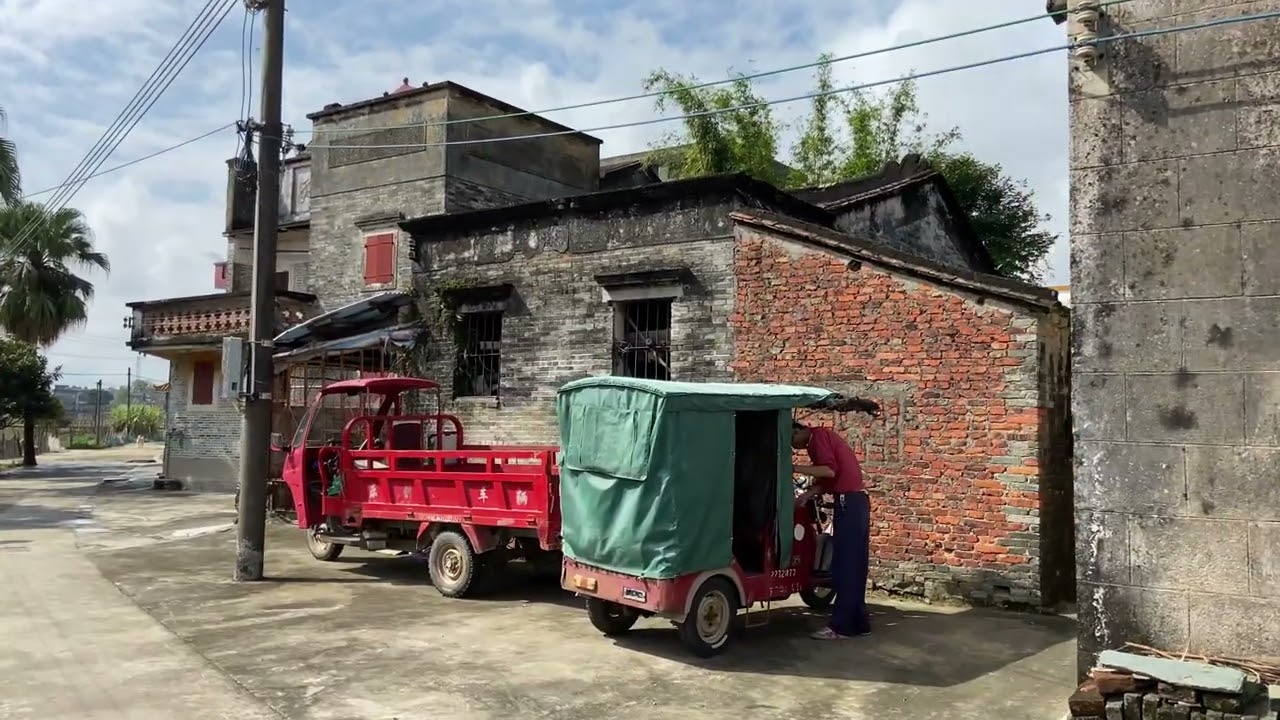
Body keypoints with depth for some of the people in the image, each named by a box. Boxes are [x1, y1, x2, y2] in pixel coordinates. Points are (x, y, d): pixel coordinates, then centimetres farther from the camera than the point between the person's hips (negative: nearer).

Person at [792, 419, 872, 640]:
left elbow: (829, 471, -19)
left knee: (844, 565, -8)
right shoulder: (823, 437, 22)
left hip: (848, 502, -10)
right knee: (854, 564, 12)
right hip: (856, 501, 10)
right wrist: (802, 497, 8)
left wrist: (795, 468, -16)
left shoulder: (817, 436, -7)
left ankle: (841, 626, -6)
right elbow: (825, 481, 18)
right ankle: (858, 623, 16)